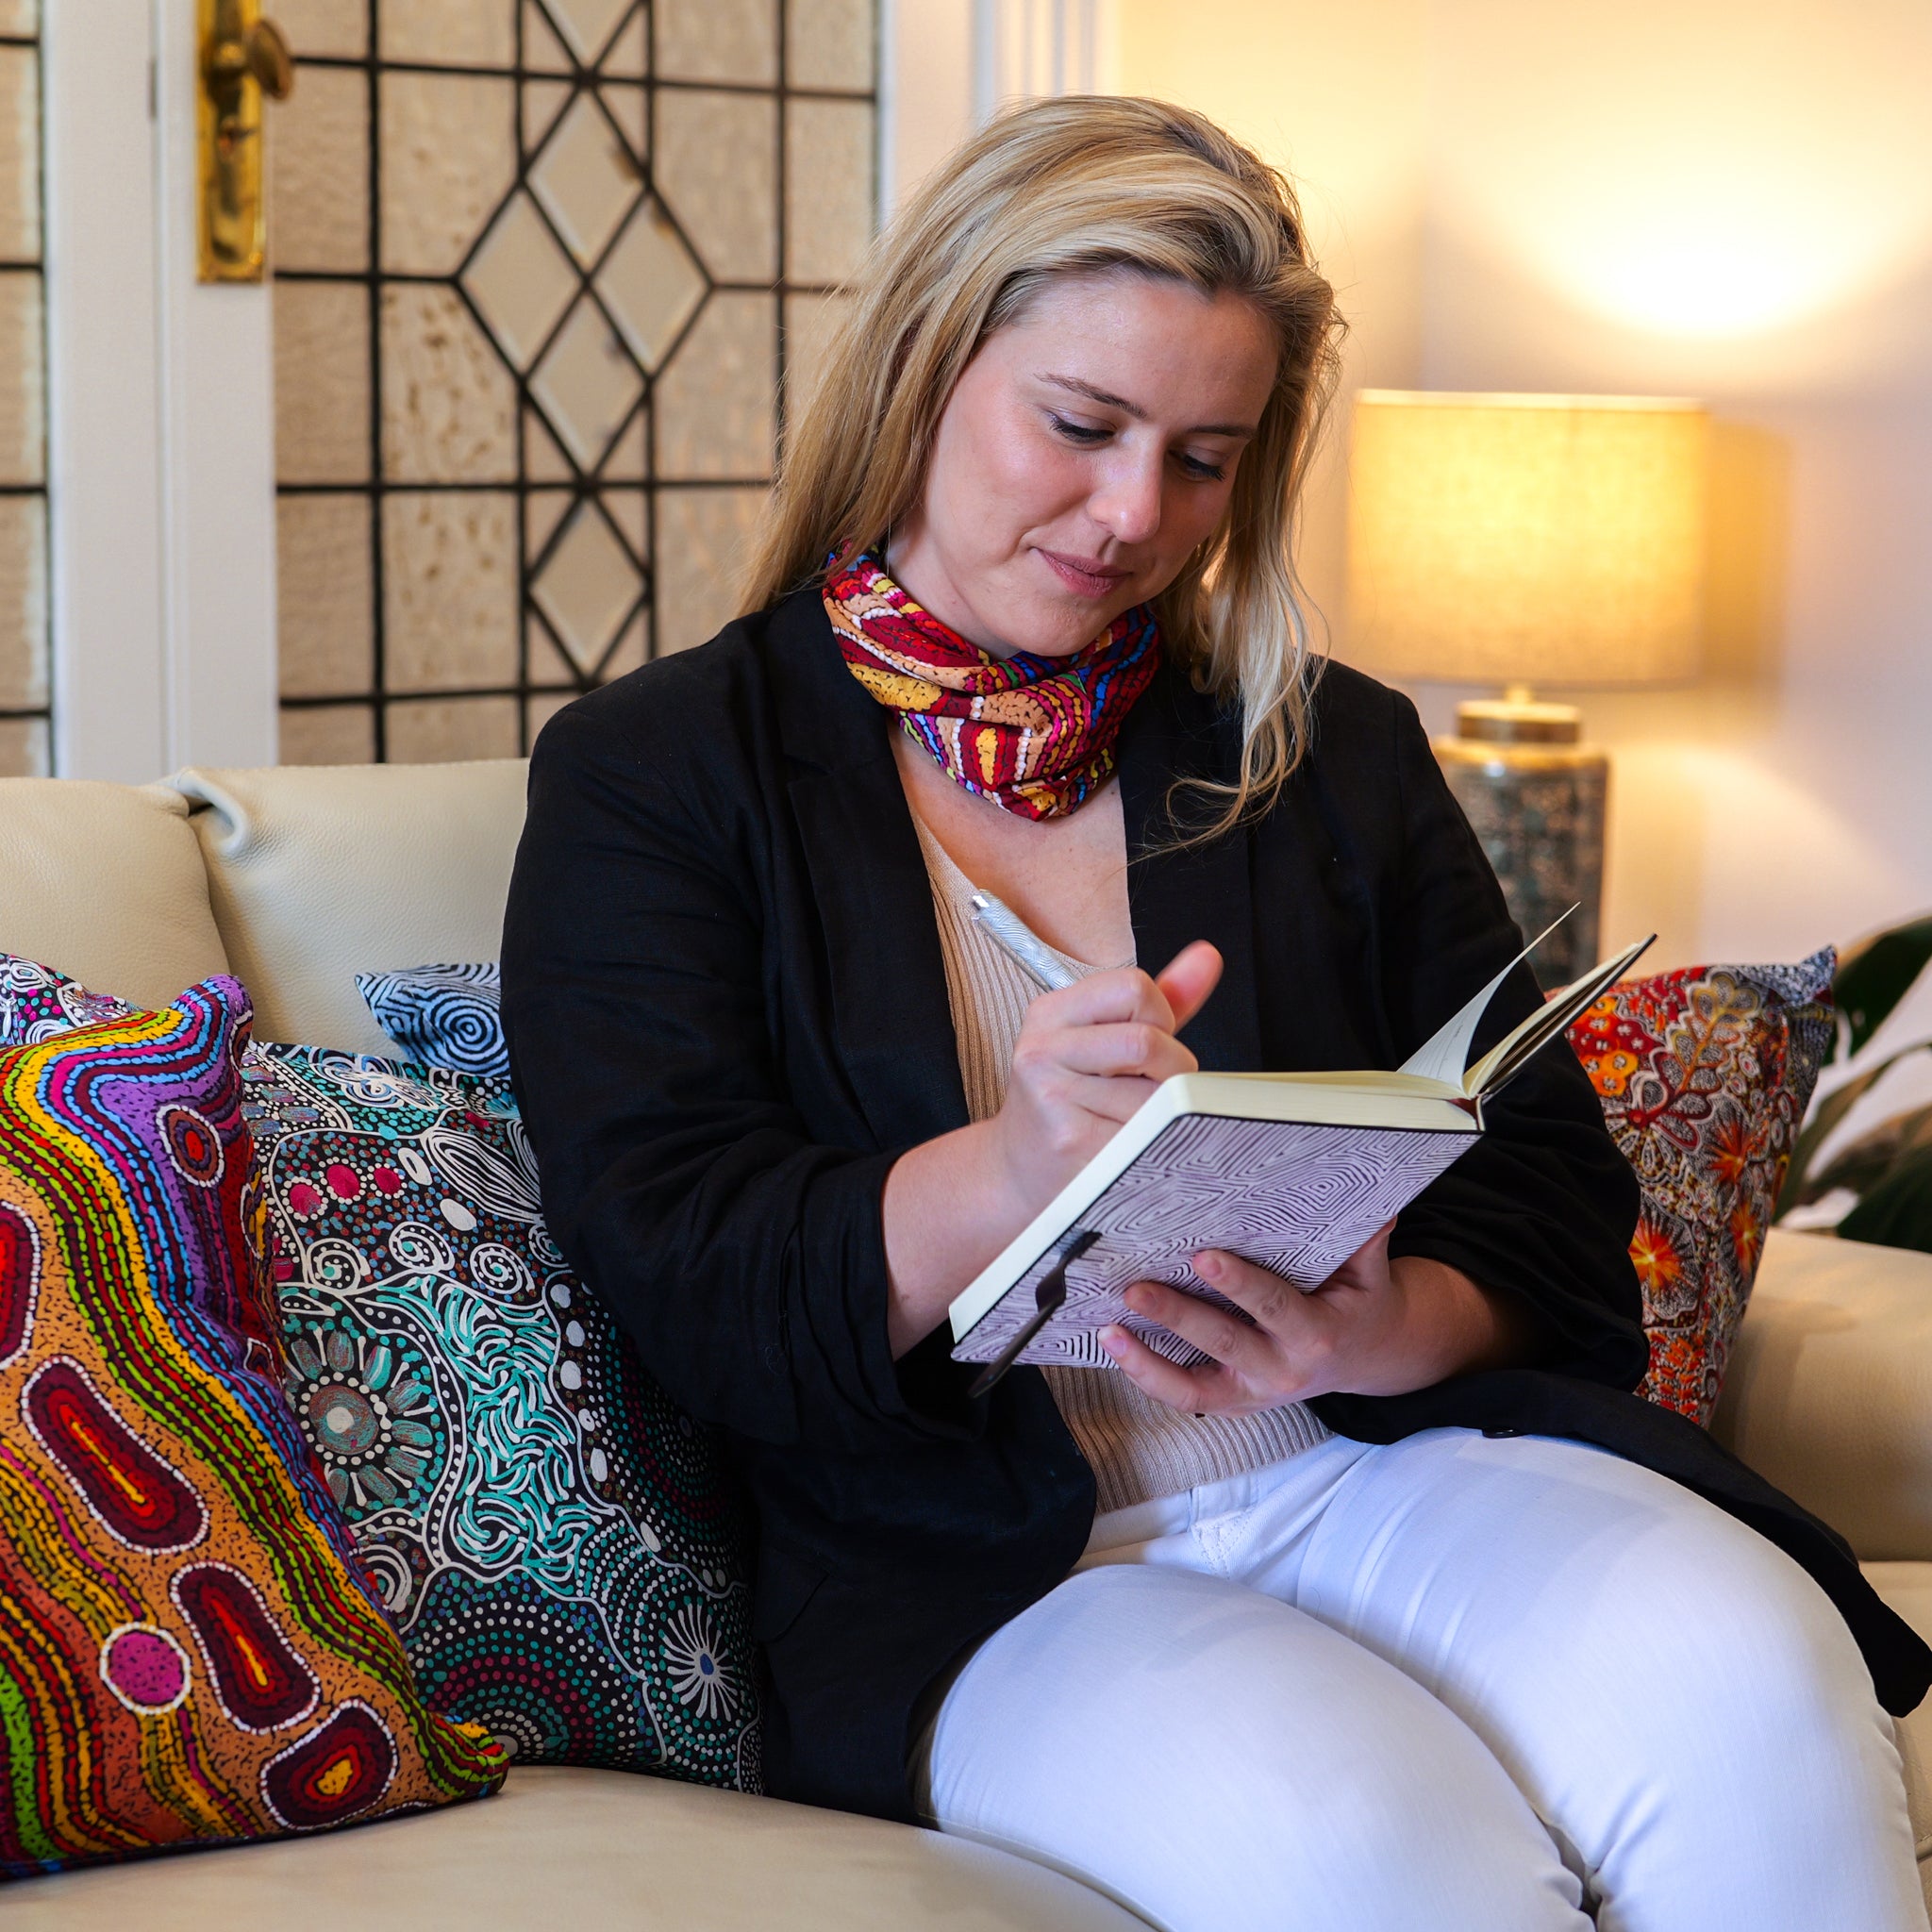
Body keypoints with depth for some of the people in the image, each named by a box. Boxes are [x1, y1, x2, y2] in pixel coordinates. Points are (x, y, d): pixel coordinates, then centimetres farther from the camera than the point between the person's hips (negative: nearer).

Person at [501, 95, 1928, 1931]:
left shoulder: (1339, 755, 17)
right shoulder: (651, 779, 6)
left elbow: (1552, 1198, 11)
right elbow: (681, 1279, -6)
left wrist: (1390, 1333, -14)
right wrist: (1007, 1178, -26)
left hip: (1384, 1468, 4)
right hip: (979, 1574, -3)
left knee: (1742, 1683, -29)